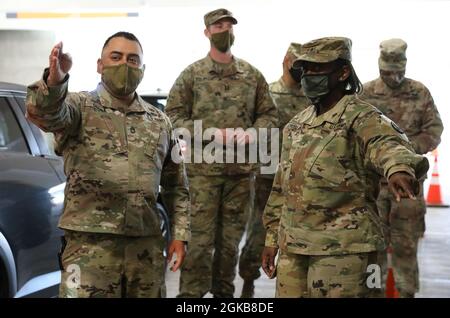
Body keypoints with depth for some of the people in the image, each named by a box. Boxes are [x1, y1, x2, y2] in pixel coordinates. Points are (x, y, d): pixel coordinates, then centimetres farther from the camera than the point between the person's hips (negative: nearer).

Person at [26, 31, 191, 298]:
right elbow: (45, 113, -23)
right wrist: (54, 81, -45)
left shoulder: (160, 121, 14)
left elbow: (176, 185, 19)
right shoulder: (80, 107, 1)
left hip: (147, 244, 4)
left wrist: (180, 234, 9)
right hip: (90, 243, -4)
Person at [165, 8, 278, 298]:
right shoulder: (191, 74, 2)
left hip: (241, 168, 3)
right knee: (200, 238, -5)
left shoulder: (252, 75, 10)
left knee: (231, 238, 11)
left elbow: (270, 114, 14)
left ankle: (224, 292, 22)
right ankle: (191, 294, 3)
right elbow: (173, 115, -1)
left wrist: (253, 133, -7)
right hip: (202, 168, -3)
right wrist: (206, 133, -14)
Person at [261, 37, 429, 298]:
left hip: (343, 249, -7)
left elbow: (387, 144, -31)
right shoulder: (296, 125, 14)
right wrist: (273, 237, 19)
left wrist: (399, 167, -53)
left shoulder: (361, 118, -9)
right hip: (292, 248, 7)